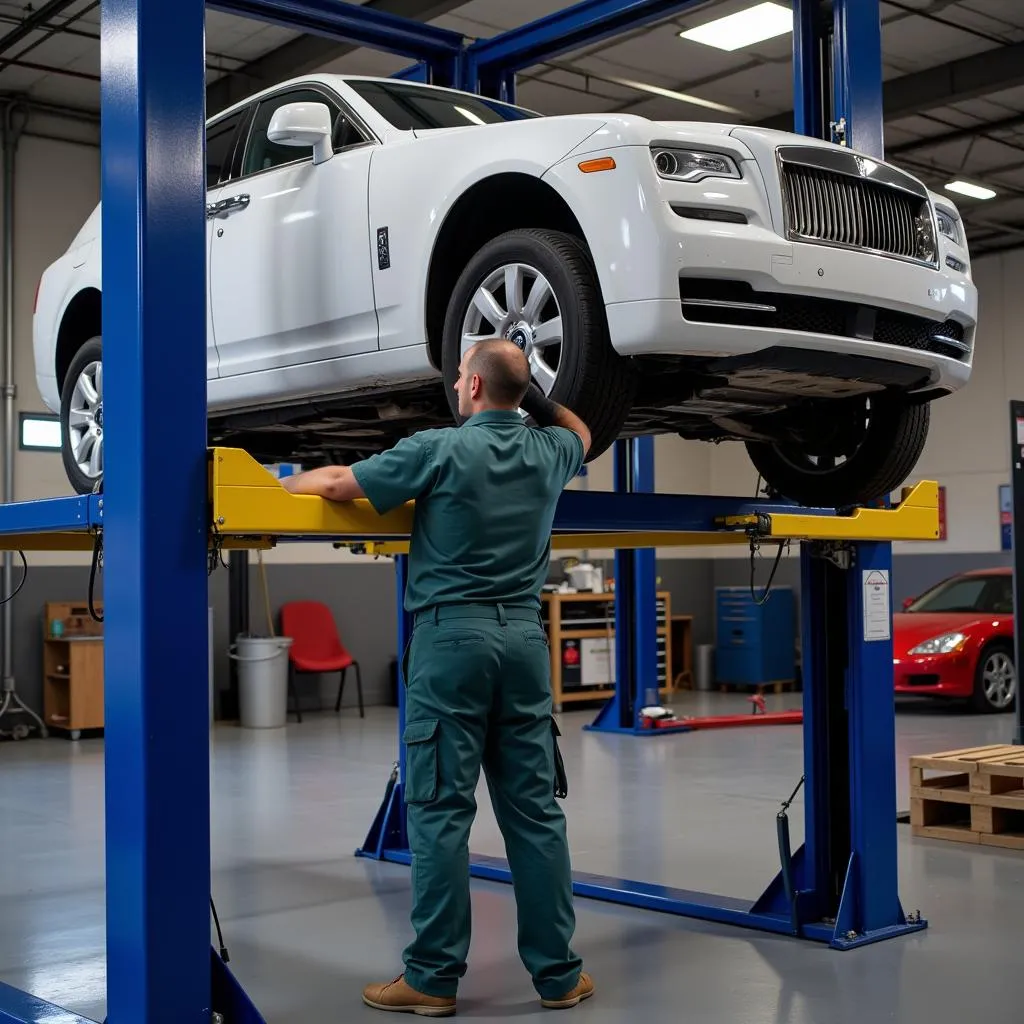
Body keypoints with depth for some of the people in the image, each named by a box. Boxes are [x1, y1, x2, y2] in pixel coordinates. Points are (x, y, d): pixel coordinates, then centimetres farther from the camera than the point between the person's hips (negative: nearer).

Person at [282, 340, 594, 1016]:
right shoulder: (548, 453, 9)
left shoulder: (440, 449, -6)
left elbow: (335, 484, 0)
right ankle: (559, 974, 13)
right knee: (535, 808, 7)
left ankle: (434, 978, 5)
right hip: (524, 632, 5)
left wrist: (281, 484, 19)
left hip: (452, 633, -5)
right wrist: (531, 393, 26)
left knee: (442, 810, 0)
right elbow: (580, 431, 35)